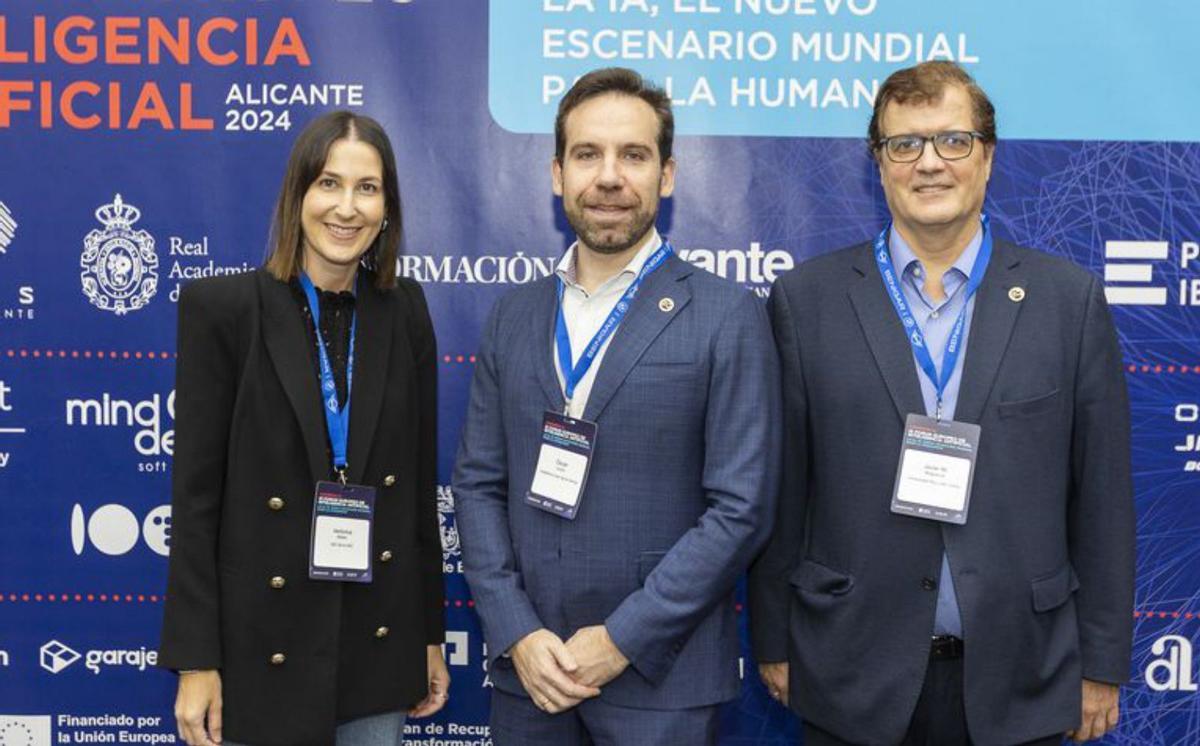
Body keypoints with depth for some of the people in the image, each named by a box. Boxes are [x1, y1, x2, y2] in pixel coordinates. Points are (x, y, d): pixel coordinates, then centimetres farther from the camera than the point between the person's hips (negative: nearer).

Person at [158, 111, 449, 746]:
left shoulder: (404, 311, 2)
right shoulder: (222, 307, -8)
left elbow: (420, 479, 6)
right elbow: (195, 496, -8)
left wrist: (430, 633, 7)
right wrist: (195, 662, -10)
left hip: (378, 641, 3)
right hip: (262, 644, -3)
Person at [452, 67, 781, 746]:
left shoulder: (728, 318, -7)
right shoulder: (514, 317, 6)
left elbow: (742, 508, -11)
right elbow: (478, 485, 5)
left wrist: (622, 639, -13)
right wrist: (517, 633, -6)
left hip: (661, 676, -3)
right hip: (527, 669, 4)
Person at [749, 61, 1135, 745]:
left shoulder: (1069, 298, 0)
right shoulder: (808, 298, -2)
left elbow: (1103, 495, 1)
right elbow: (781, 490, 1)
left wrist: (1102, 666, 2)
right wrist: (774, 643, 3)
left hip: (1016, 683, 1)